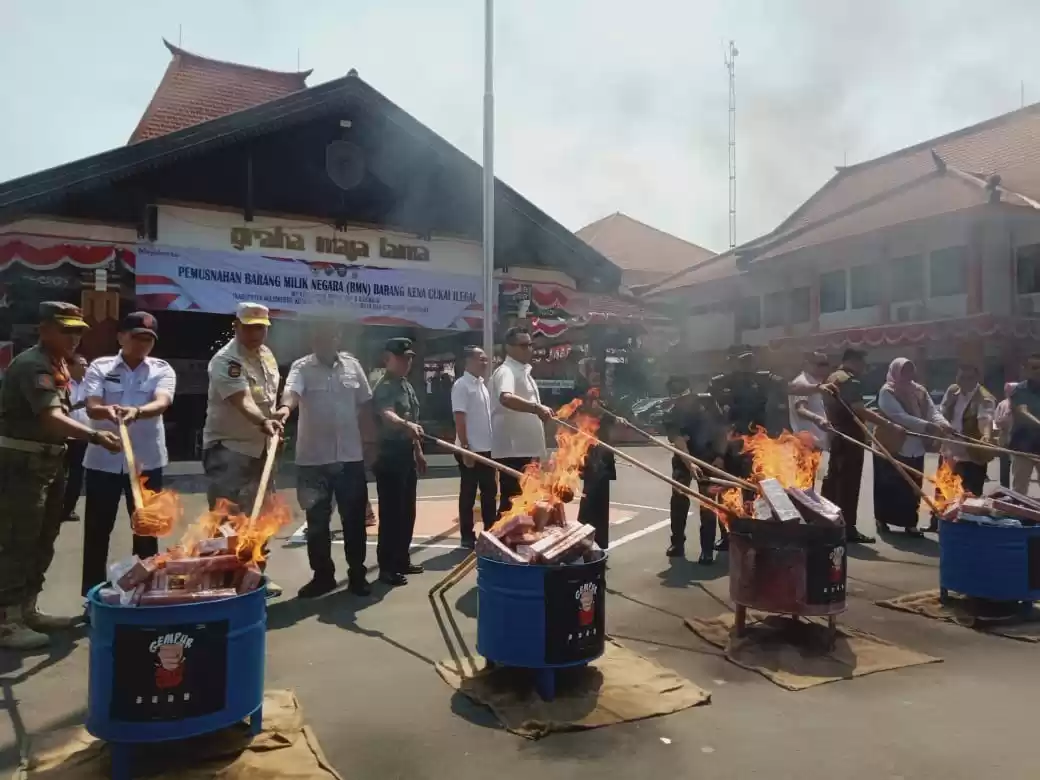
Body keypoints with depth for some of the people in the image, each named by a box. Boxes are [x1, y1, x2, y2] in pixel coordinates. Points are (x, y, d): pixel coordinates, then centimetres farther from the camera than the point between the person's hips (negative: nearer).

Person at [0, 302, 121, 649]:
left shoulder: (58, 364, 13)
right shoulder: (33, 365, -18)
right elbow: (51, 418, -32)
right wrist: (94, 435, -43)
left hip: (47, 463, 10)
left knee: (42, 542, 16)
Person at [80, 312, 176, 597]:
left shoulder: (162, 370, 0)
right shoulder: (99, 367, 1)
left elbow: (162, 404, -18)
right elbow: (91, 408, -11)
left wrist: (136, 411, -40)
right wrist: (107, 411, -35)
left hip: (146, 460, 0)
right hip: (103, 460, 0)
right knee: (97, 530, 7)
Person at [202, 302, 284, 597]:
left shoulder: (267, 355, 7)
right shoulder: (226, 360, -20)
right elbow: (242, 401, -35)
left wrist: (279, 413, 7)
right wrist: (264, 423, -51)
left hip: (261, 446, 8)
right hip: (228, 447, -8)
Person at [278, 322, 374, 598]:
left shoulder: (352, 365, 6)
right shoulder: (302, 367, -5)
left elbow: (365, 404, 13)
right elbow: (292, 391, -26)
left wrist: (362, 434, 7)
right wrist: (285, 407, -47)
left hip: (350, 456, 2)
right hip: (313, 459, -2)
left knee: (354, 519, 8)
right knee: (317, 521, 8)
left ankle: (357, 574, 22)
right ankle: (322, 575, 23)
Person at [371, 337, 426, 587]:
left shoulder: (408, 385, 15)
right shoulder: (384, 388, -14)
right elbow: (387, 416, -34)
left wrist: (419, 451, 22)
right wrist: (407, 425, -53)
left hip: (407, 456, 9)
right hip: (389, 457, -9)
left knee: (407, 512, 14)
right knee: (391, 513, -4)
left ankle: (402, 560, 25)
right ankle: (386, 567, 4)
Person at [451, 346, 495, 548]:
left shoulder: (482, 384, 12)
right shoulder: (461, 385, -12)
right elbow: (459, 418, -17)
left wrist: (492, 443, 14)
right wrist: (465, 448, -20)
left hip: (486, 448, 8)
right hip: (471, 450, -8)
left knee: (489, 492, 14)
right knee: (468, 494, 3)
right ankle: (467, 537, 13)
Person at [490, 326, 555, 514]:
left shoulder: (524, 372, 18)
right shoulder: (506, 371, -14)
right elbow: (506, 398, -37)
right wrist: (536, 407, -48)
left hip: (526, 448, 10)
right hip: (513, 450, -10)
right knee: (511, 502, -7)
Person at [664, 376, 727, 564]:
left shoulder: (707, 402, -13)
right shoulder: (672, 415, -16)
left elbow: (722, 428, -8)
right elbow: (679, 442, -29)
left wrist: (720, 456, -18)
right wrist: (690, 465, -45)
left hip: (709, 458, -1)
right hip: (684, 459, 1)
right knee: (678, 498, -3)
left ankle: (707, 550, -1)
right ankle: (677, 543, 13)